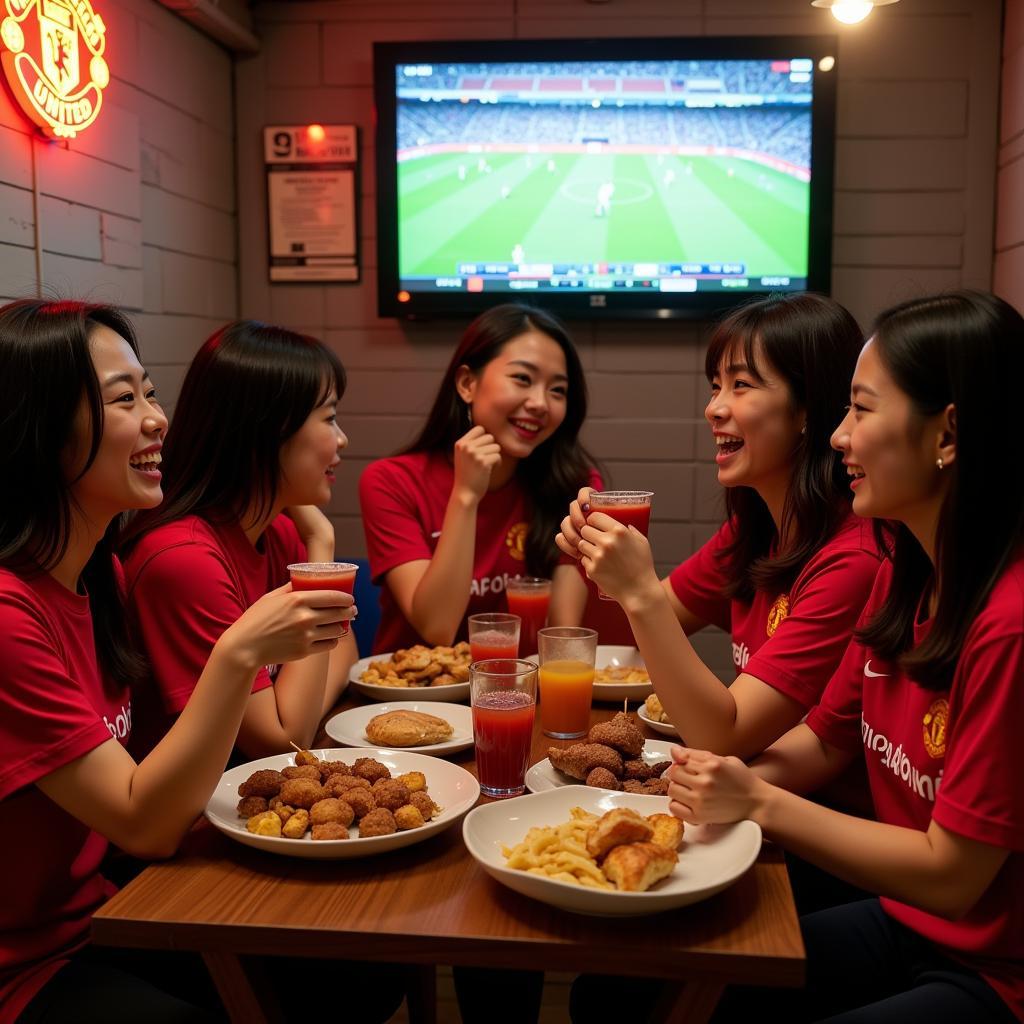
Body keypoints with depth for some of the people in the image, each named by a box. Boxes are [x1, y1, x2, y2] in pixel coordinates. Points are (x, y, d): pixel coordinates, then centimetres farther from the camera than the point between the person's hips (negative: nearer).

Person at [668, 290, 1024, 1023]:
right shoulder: (903, 577, -1)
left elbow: (951, 873, -21)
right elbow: (826, 742, 6)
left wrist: (759, 802, -17)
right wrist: (720, 783, -11)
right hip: (900, 926, 7)